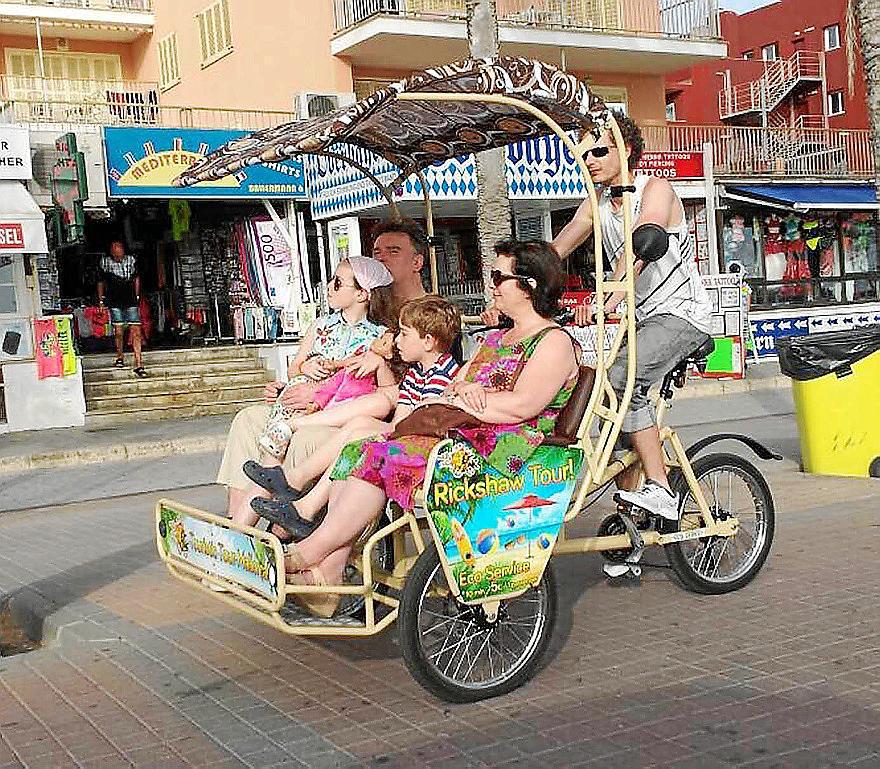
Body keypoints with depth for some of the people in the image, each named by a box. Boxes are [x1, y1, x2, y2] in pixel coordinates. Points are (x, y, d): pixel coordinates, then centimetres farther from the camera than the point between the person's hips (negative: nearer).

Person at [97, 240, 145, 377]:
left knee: (136, 331, -7)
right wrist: (101, 301, 10)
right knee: (118, 331, -3)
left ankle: (138, 364, -9)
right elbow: (101, 283, 10)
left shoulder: (131, 260, 1)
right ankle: (120, 357, 24)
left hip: (131, 301, 1)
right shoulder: (105, 262, -2)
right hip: (114, 302, -1)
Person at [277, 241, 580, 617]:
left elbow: (522, 405, -17)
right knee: (357, 451, -12)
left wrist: (456, 399, -9)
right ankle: (326, 578, -22)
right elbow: (454, 386, 18)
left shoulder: (554, 341, -1)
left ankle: (312, 551, -21)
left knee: (387, 457, -26)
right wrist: (462, 390, -7)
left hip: (500, 453, -8)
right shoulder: (496, 338, 28)